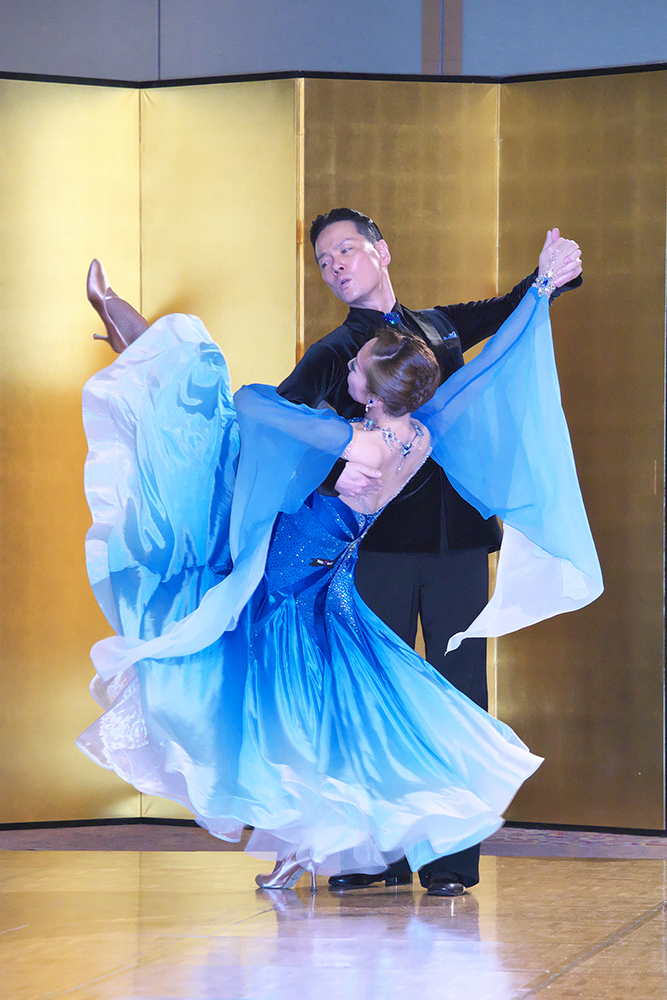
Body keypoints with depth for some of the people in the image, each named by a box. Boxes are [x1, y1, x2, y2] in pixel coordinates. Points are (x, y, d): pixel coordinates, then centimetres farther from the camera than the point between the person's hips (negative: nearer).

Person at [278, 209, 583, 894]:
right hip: (381, 542, -3)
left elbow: (509, 312, 34)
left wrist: (551, 276, 13)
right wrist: (332, 471, -26)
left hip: (458, 540, 3)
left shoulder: (438, 326, 18)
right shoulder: (334, 354, 5)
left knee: (458, 694, -2)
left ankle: (451, 858, 0)